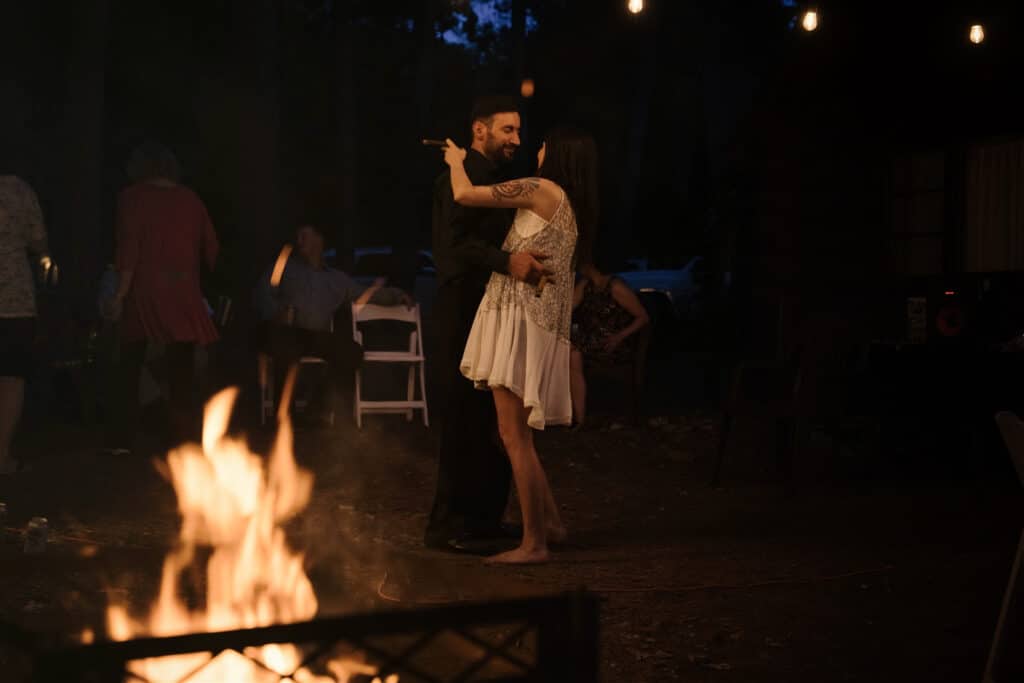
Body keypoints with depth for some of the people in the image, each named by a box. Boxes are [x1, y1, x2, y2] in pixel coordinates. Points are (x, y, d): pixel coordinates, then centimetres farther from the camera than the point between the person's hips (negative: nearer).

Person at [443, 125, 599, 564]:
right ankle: (550, 523, 23)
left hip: (521, 320, -9)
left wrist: (456, 161, 8)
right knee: (515, 434, 17)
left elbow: (464, 195, -11)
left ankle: (534, 543, -4)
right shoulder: (575, 209, 15)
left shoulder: (543, 190, -10)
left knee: (515, 435, -7)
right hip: (543, 326, 9)